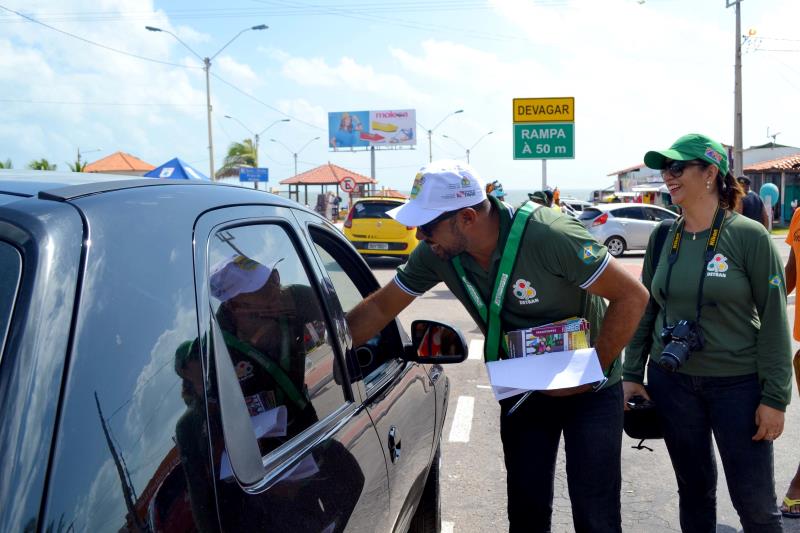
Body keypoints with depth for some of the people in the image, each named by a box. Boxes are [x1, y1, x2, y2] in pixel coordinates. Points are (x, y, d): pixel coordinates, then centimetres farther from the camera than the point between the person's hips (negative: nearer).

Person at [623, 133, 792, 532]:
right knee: (694, 489, 14)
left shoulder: (749, 236, -10)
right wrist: (631, 374, 6)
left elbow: (774, 319, -9)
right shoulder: (663, 237, 3)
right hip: (671, 382, 4)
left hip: (738, 384, -4)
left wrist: (775, 396, -11)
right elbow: (645, 309, 10)